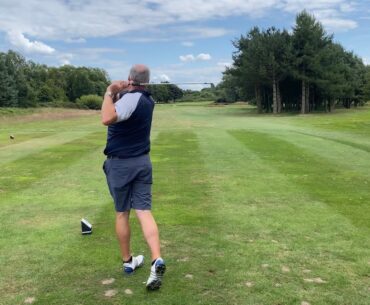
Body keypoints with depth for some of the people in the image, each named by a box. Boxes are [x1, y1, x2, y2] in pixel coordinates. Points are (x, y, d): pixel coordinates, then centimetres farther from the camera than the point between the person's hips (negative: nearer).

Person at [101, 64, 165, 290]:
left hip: (120, 163, -5)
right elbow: (121, 110, 17)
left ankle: (128, 261, 21)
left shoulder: (130, 98, -18)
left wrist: (109, 93, -21)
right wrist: (118, 94, 0)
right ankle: (157, 261, -17)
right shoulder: (147, 100, 8)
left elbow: (107, 119, -33)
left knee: (122, 214, 9)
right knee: (144, 211, -2)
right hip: (142, 162, 5)